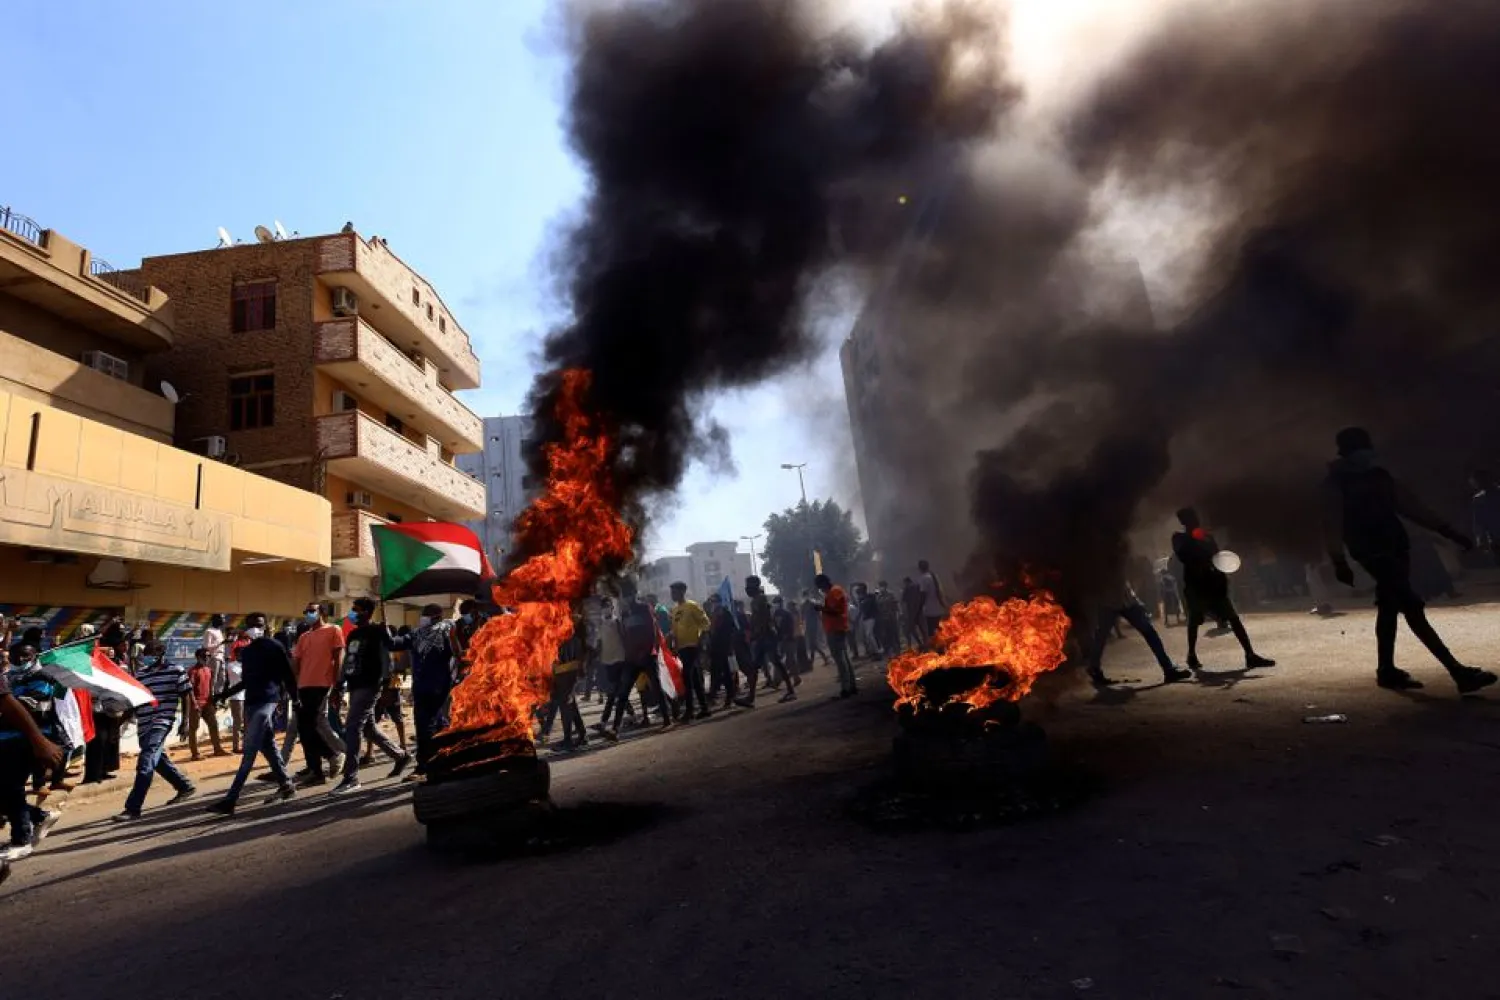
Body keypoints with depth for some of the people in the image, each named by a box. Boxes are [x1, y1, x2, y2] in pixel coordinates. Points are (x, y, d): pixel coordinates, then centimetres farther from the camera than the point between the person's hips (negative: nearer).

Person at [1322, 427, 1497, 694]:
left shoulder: (1379, 474, 13)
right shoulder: (1336, 482, -6)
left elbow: (1411, 506, 17)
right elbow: (1332, 523, -10)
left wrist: (1449, 531, 13)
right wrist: (1339, 562, -15)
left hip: (1396, 546, 7)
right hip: (1373, 551, -7)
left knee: (1390, 606, 12)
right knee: (1413, 608, -12)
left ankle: (1386, 670, 23)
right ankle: (1458, 672, -14)